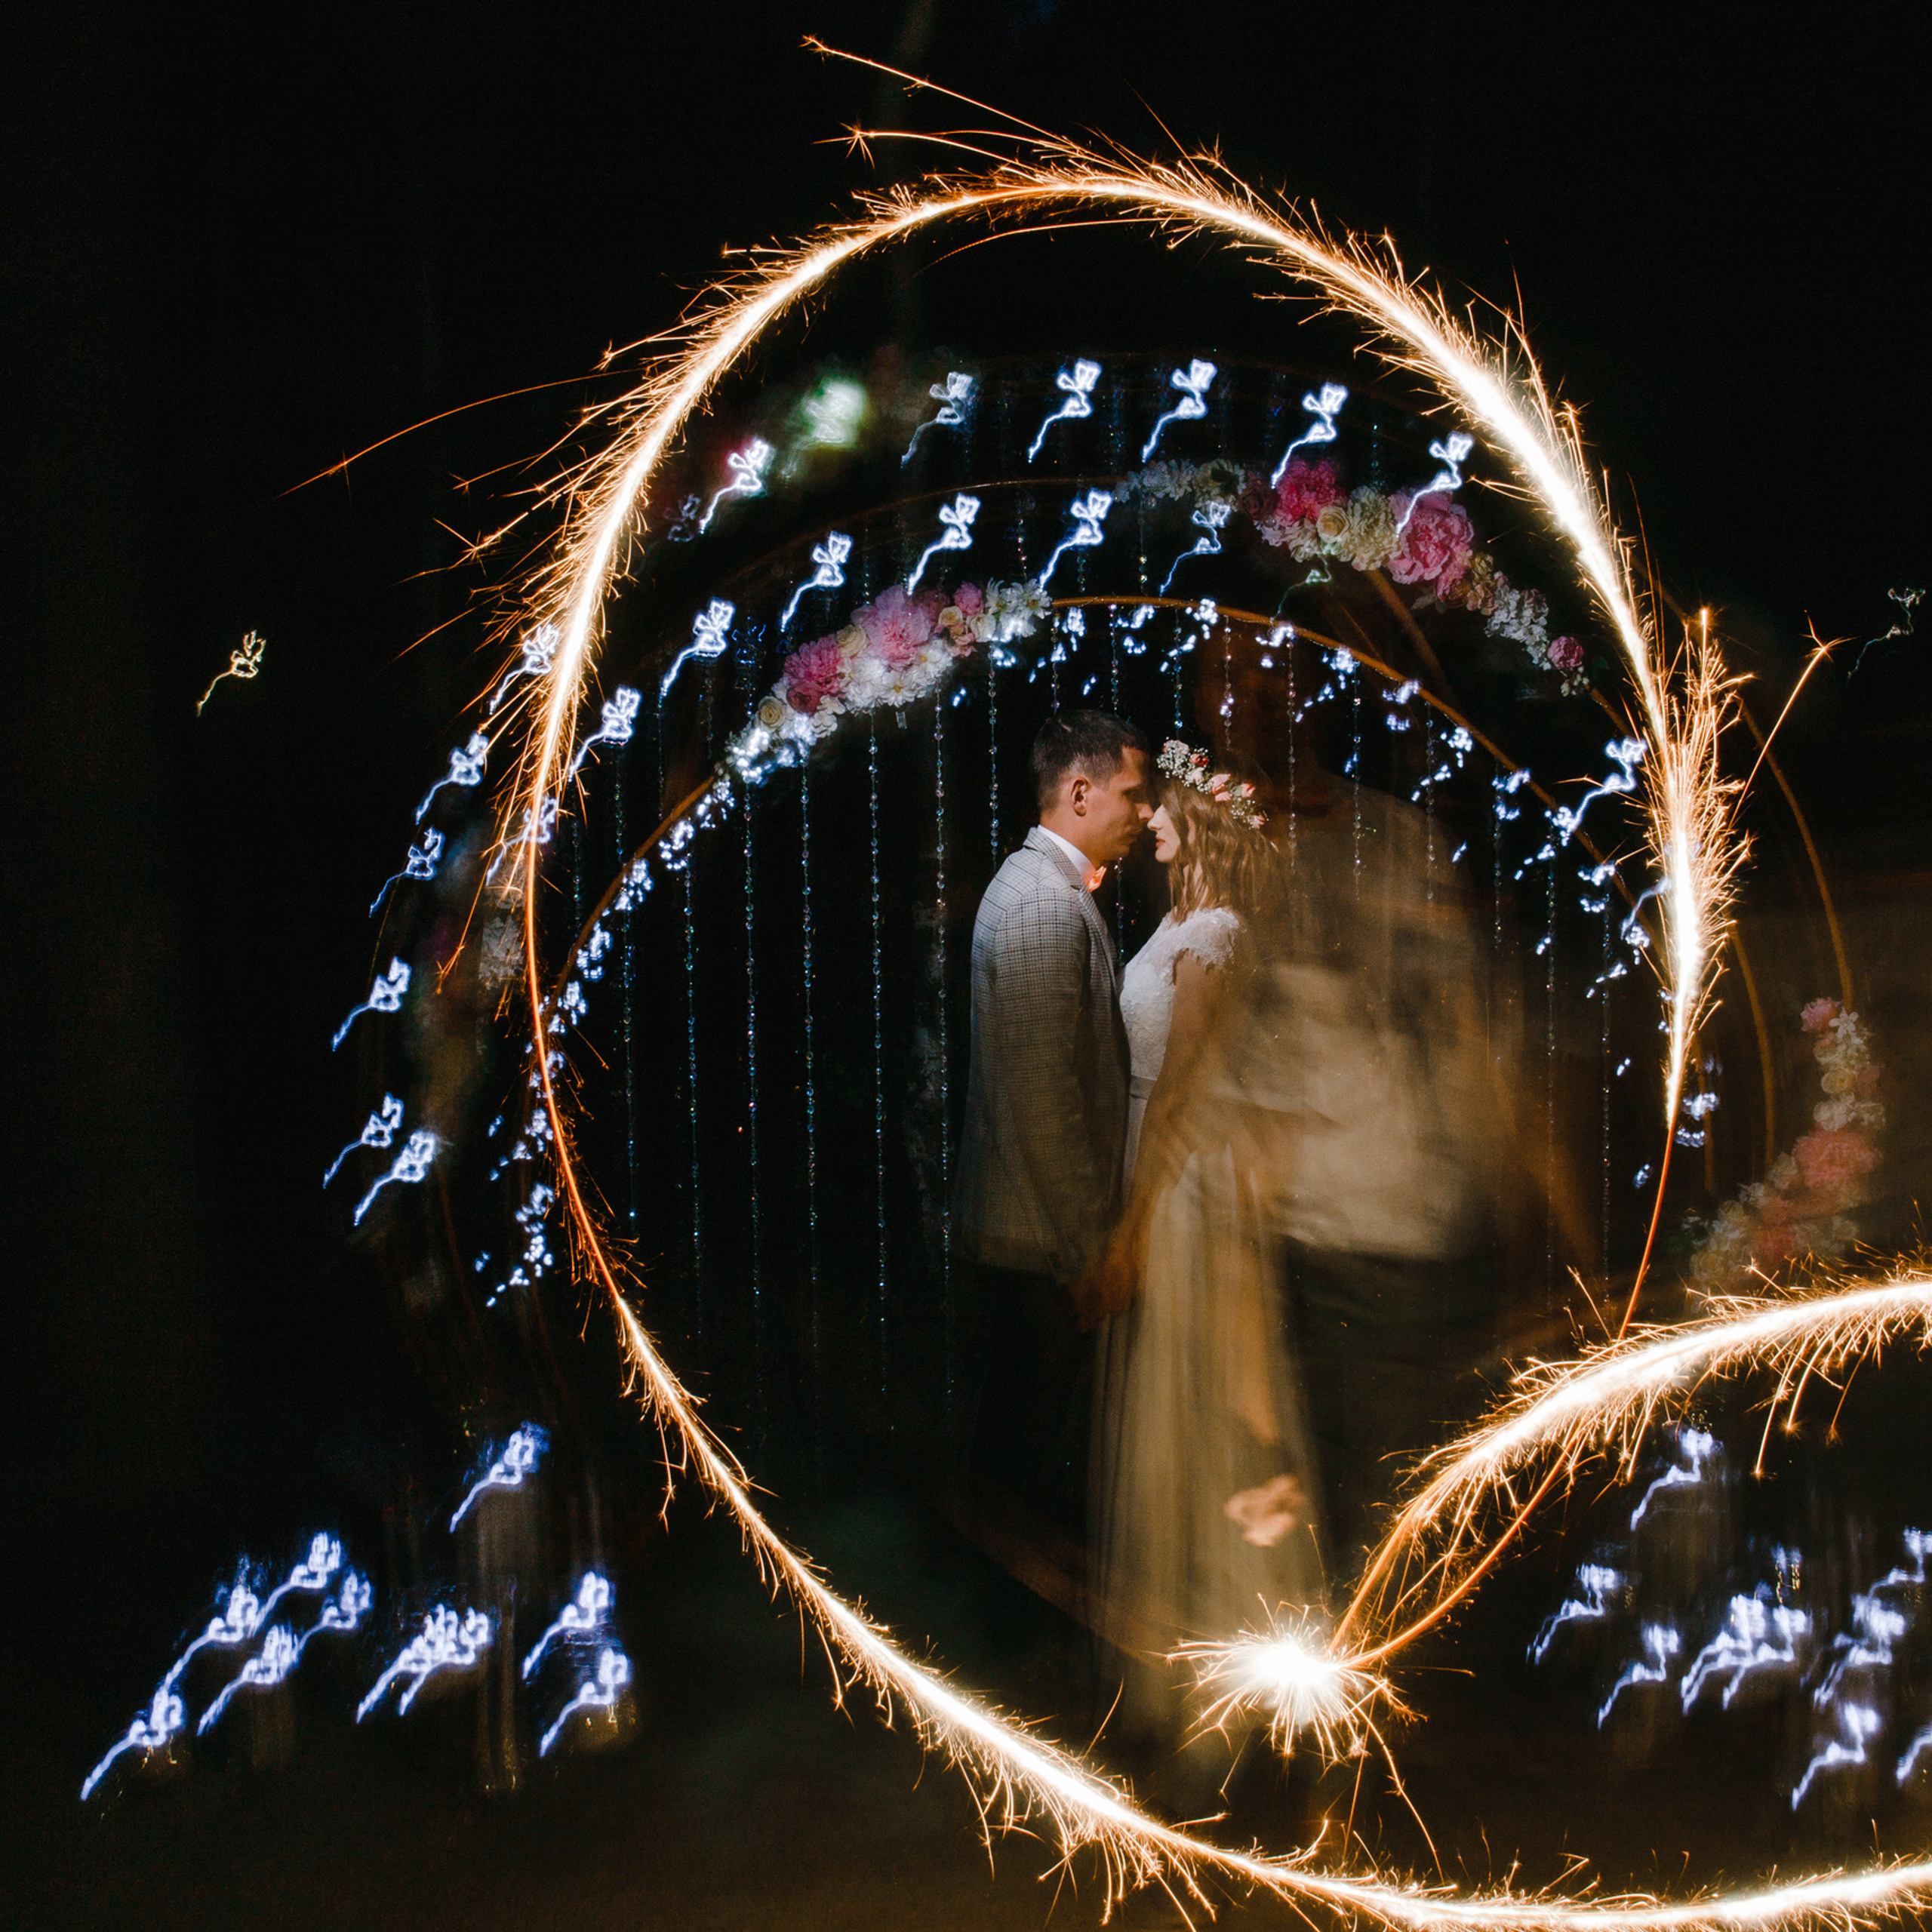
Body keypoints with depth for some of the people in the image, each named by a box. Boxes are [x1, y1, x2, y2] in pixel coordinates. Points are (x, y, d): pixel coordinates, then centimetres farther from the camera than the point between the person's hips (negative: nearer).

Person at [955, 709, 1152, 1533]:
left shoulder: (1045, 883, 13)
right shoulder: (1046, 907, -21)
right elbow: (1044, 1094, -24)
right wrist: (1085, 1243, -20)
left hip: (1023, 1222, 10)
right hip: (1042, 1230, -10)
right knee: (1037, 1439, 1)